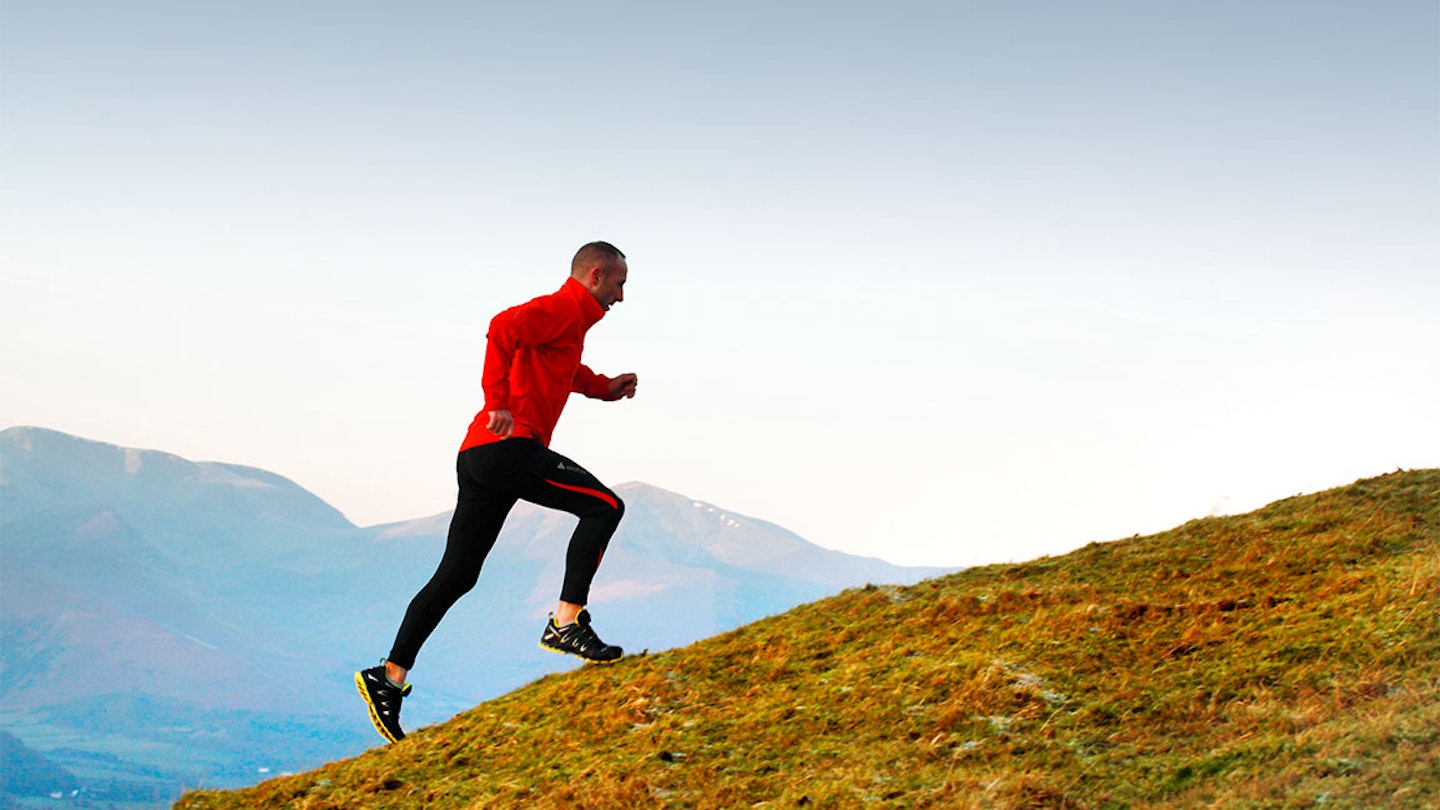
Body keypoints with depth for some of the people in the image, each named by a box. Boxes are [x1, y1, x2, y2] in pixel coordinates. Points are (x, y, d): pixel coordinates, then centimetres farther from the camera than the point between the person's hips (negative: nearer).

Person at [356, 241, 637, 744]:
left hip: (480, 456, 10)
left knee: (457, 576, 10)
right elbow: (503, 328, -22)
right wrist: (499, 402, -25)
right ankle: (566, 622, -15)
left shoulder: (570, 321, 26)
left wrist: (606, 388, 31)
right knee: (603, 506, -11)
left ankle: (390, 676, 9)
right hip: (507, 446, -10)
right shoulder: (562, 308, -4)